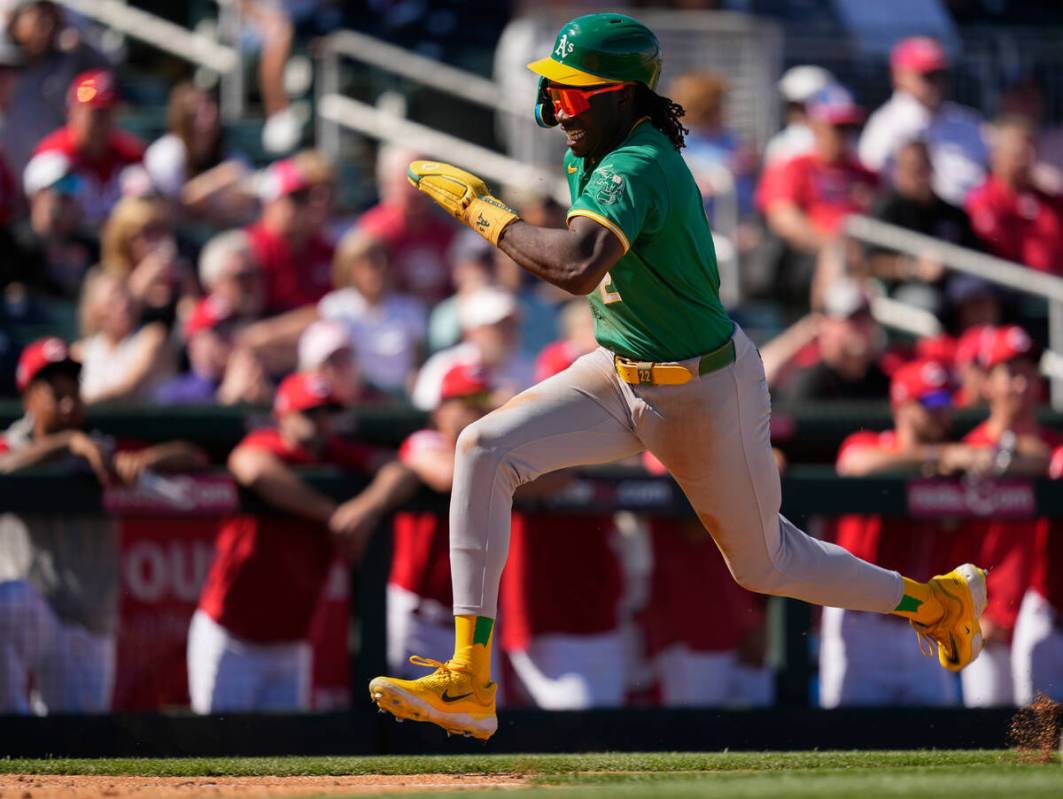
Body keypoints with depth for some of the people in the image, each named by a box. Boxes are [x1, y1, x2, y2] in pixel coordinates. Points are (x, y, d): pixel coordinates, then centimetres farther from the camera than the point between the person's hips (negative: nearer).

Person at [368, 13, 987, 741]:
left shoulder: (638, 170, -30)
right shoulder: (587, 157, -1)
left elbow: (576, 268, -47)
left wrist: (483, 209, -36)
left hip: (705, 393, -8)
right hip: (619, 378, 8)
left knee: (765, 566, 11)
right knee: (484, 450, -14)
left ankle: (937, 599, 38)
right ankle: (469, 683, -17)